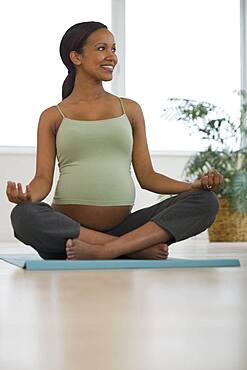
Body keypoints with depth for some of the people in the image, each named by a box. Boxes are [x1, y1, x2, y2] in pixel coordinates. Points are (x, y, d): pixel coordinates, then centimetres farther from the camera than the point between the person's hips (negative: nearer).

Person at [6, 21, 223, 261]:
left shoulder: (129, 110, 15)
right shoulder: (53, 117, 10)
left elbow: (147, 176, 13)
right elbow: (43, 178, 2)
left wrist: (193, 186, -3)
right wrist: (27, 196, -22)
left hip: (123, 227, 2)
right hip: (68, 230, -2)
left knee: (205, 201, -16)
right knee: (23, 216, -35)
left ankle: (105, 251, -31)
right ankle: (139, 247, -26)